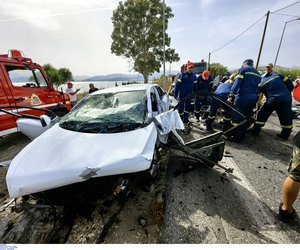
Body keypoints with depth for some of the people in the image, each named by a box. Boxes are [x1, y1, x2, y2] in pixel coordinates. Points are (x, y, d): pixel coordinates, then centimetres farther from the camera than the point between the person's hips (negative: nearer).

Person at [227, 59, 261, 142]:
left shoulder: (242, 70, 1)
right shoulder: (257, 73, 21)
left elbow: (237, 83, -14)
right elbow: (259, 87, 18)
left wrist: (231, 95, -21)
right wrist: (257, 100, 20)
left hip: (242, 97, -7)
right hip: (253, 99, 7)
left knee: (237, 117, -1)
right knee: (246, 118, 15)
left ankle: (237, 137, 1)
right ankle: (242, 136, 24)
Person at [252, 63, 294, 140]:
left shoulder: (261, 82, 7)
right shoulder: (277, 75, 11)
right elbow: (290, 84, 7)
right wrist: (286, 93, 17)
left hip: (273, 100, -3)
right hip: (287, 98, 3)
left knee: (262, 114, 13)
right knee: (286, 118, 15)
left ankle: (256, 131, 13)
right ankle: (285, 135, 25)